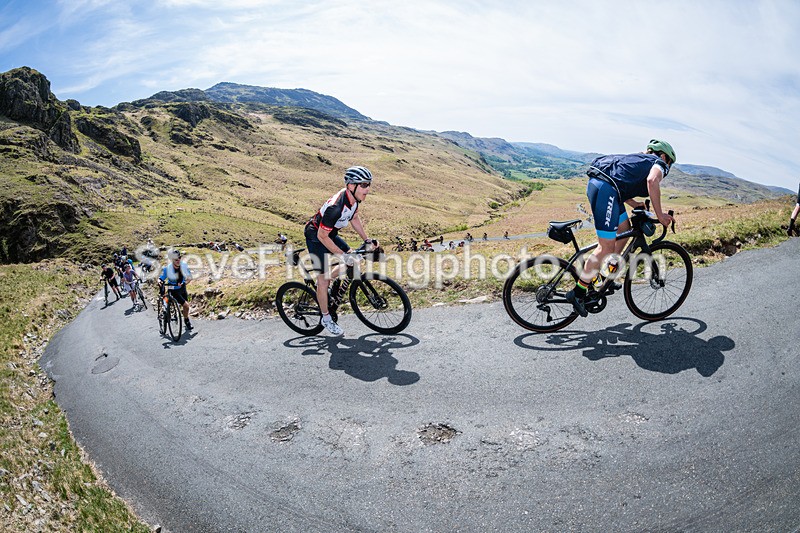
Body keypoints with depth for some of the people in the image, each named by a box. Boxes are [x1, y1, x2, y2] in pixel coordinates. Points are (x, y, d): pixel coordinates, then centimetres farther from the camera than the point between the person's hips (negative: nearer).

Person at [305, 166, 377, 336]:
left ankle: (324, 283, 21)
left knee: (353, 258, 3)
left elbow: (354, 218, 8)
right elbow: (322, 236, -30)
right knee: (323, 277, -5)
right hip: (316, 237, -8)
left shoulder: (354, 198, -11)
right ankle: (326, 319, 10)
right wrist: (342, 255, -26)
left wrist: (367, 240, 6)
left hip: (330, 234, 8)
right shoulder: (335, 207, -37)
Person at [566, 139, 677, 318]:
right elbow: (652, 181, -12)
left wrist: (635, 204, 25)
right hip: (605, 189, -9)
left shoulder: (637, 159, 36)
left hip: (595, 183, 9)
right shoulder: (659, 163, 11)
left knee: (624, 229, 23)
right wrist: (659, 214, -8)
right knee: (606, 247, -6)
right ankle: (577, 293, -3)